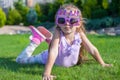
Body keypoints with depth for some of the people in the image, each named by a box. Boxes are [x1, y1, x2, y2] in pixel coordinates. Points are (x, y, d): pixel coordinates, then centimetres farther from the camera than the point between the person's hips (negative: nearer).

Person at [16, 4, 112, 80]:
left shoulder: (79, 34, -27)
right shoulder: (58, 33, -38)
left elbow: (92, 49, -15)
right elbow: (53, 52, -47)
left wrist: (103, 64, -10)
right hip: (54, 61, -4)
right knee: (21, 60, 1)